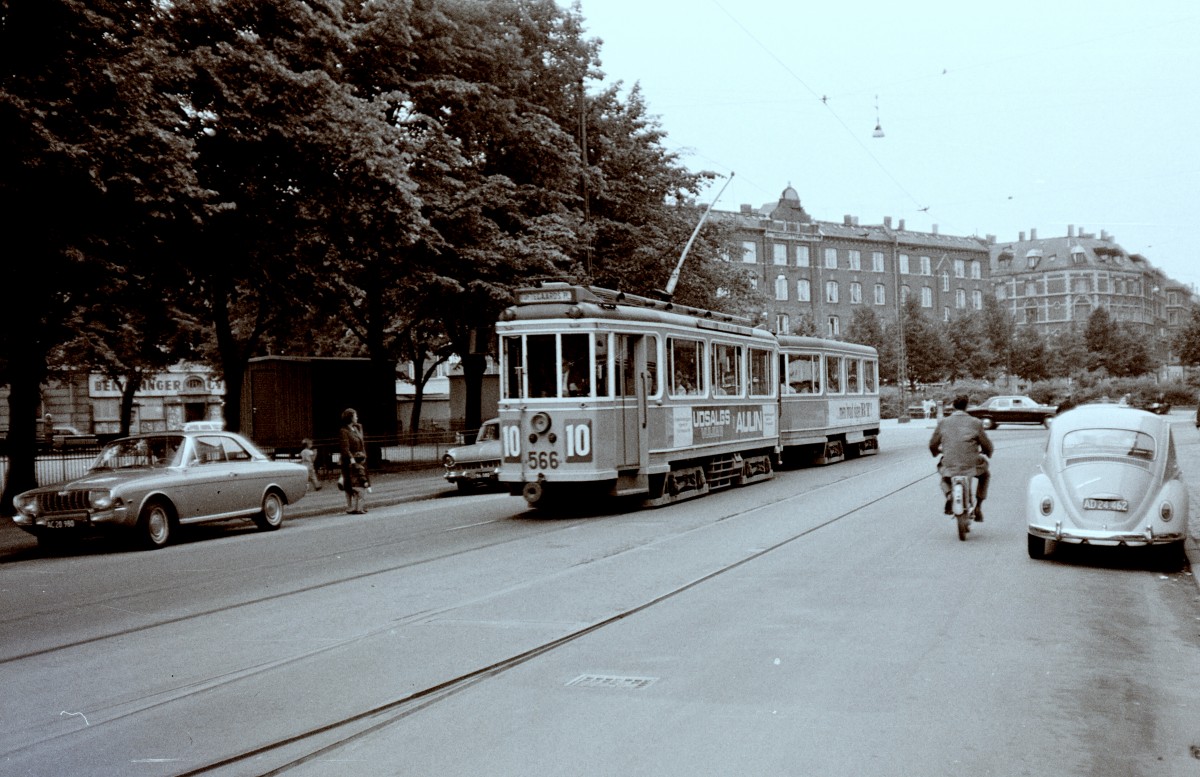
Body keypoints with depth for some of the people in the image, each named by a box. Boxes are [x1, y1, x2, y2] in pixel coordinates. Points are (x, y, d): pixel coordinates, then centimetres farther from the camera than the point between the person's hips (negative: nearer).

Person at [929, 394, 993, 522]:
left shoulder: (943, 422, 1)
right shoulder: (976, 423, -3)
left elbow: (933, 445, 8)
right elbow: (987, 446, 5)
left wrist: (937, 451, 33)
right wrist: (986, 453, 29)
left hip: (949, 467, 1)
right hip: (971, 466, -1)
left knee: (944, 478, 36)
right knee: (985, 474, 33)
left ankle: (948, 495, 3)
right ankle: (978, 506, 22)